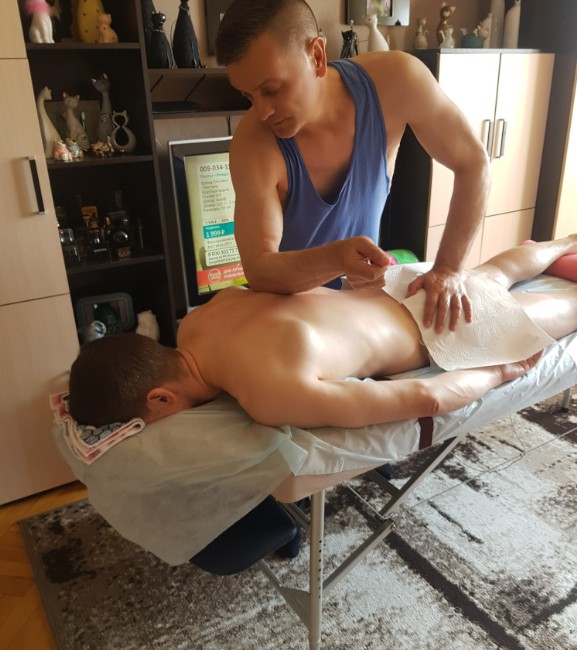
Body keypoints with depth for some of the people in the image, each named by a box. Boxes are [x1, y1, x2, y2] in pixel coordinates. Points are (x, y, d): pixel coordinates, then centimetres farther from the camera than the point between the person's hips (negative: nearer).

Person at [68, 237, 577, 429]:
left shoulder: (272, 398, -43)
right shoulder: (197, 322, -19)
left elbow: (422, 398, -36)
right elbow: (252, 281, 5)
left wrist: (501, 373, -20)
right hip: (390, 289, 6)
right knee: (497, 276, 35)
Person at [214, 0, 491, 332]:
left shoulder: (394, 79, -25)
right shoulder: (253, 142, -32)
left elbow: (474, 163, -16)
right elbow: (258, 270, -32)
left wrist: (448, 269, -23)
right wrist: (337, 258, -51)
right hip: (289, 303, -4)